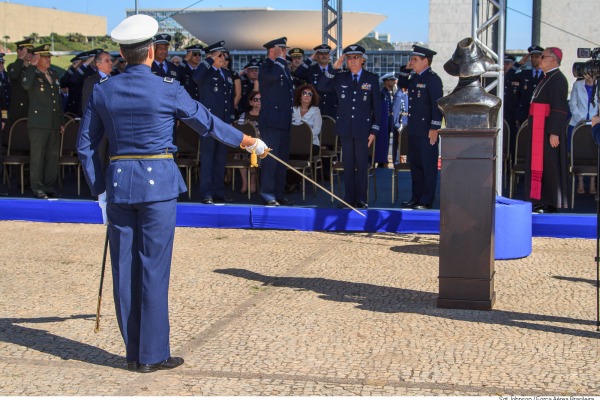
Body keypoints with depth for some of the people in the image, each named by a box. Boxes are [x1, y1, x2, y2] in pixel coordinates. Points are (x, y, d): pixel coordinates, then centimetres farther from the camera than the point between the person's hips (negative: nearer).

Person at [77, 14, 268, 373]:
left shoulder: (103, 91, 4)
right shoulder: (168, 89, -7)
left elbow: (86, 145, 8)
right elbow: (208, 123, 3)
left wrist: (101, 188, 16)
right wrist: (249, 142, 17)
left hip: (118, 182, 4)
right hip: (158, 183, -4)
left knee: (125, 268, 9)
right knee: (154, 268, 1)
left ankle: (134, 353, 18)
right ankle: (153, 354, 7)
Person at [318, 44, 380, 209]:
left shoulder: (372, 79, 3)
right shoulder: (340, 78, 8)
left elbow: (377, 106, 2)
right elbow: (320, 87, 1)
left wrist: (374, 130, -3)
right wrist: (334, 68, -6)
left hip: (363, 128, -2)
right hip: (345, 128, 2)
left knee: (362, 164, 0)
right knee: (348, 164, 6)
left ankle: (361, 199, 7)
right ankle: (349, 198, 12)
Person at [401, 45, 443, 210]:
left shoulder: (433, 79, -12)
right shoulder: (414, 78, 14)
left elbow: (437, 105, -17)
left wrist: (434, 128, -20)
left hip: (427, 131, -9)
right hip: (414, 130, 9)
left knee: (428, 167, -1)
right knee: (415, 165, 14)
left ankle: (426, 201, 4)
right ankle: (416, 198, 22)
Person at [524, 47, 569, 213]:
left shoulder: (558, 80, -13)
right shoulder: (547, 78, 17)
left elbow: (559, 108, -19)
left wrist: (554, 133, -24)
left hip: (548, 130, -9)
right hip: (539, 129, 10)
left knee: (548, 166, -6)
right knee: (538, 165, 10)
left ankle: (549, 204, -1)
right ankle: (539, 202, 14)